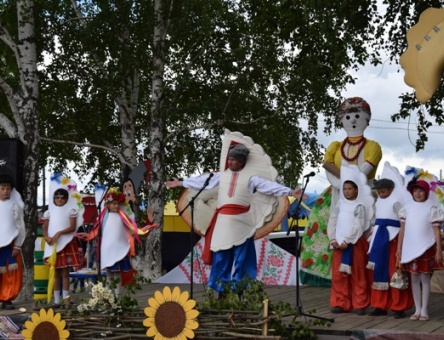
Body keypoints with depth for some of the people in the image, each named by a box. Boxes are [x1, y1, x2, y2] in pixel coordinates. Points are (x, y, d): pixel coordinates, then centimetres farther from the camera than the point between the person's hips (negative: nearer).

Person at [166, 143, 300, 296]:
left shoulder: (250, 177, 1)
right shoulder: (222, 175, 11)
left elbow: (269, 186, -9)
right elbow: (201, 181, 18)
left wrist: (290, 192, -21)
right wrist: (181, 183, 22)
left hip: (241, 222, -3)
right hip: (223, 221, 3)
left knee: (241, 256, 2)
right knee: (221, 256, 4)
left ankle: (239, 289, 7)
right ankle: (221, 288, 10)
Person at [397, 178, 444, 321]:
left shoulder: (432, 207, -4)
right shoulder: (408, 206, 6)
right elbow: (403, 228, 7)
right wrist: (399, 248, 5)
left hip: (426, 248, -3)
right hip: (410, 248, 3)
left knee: (425, 278, 2)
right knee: (414, 278, 7)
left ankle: (424, 310, 8)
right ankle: (417, 309, 14)